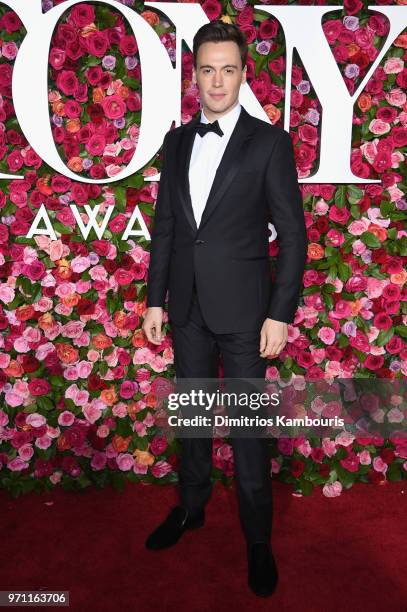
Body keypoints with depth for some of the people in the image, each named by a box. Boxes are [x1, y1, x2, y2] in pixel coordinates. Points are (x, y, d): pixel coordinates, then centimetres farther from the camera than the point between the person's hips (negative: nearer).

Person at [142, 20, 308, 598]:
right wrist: (155, 299, 6)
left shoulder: (269, 141, -5)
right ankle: (191, 506, 39)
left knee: (248, 426, 5)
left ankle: (257, 538, 23)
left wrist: (281, 313, -13)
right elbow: (165, 225, 10)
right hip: (188, 306, 5)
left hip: (243, 308, -4)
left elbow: (293, 233, -7)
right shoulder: (177, 140, 8)